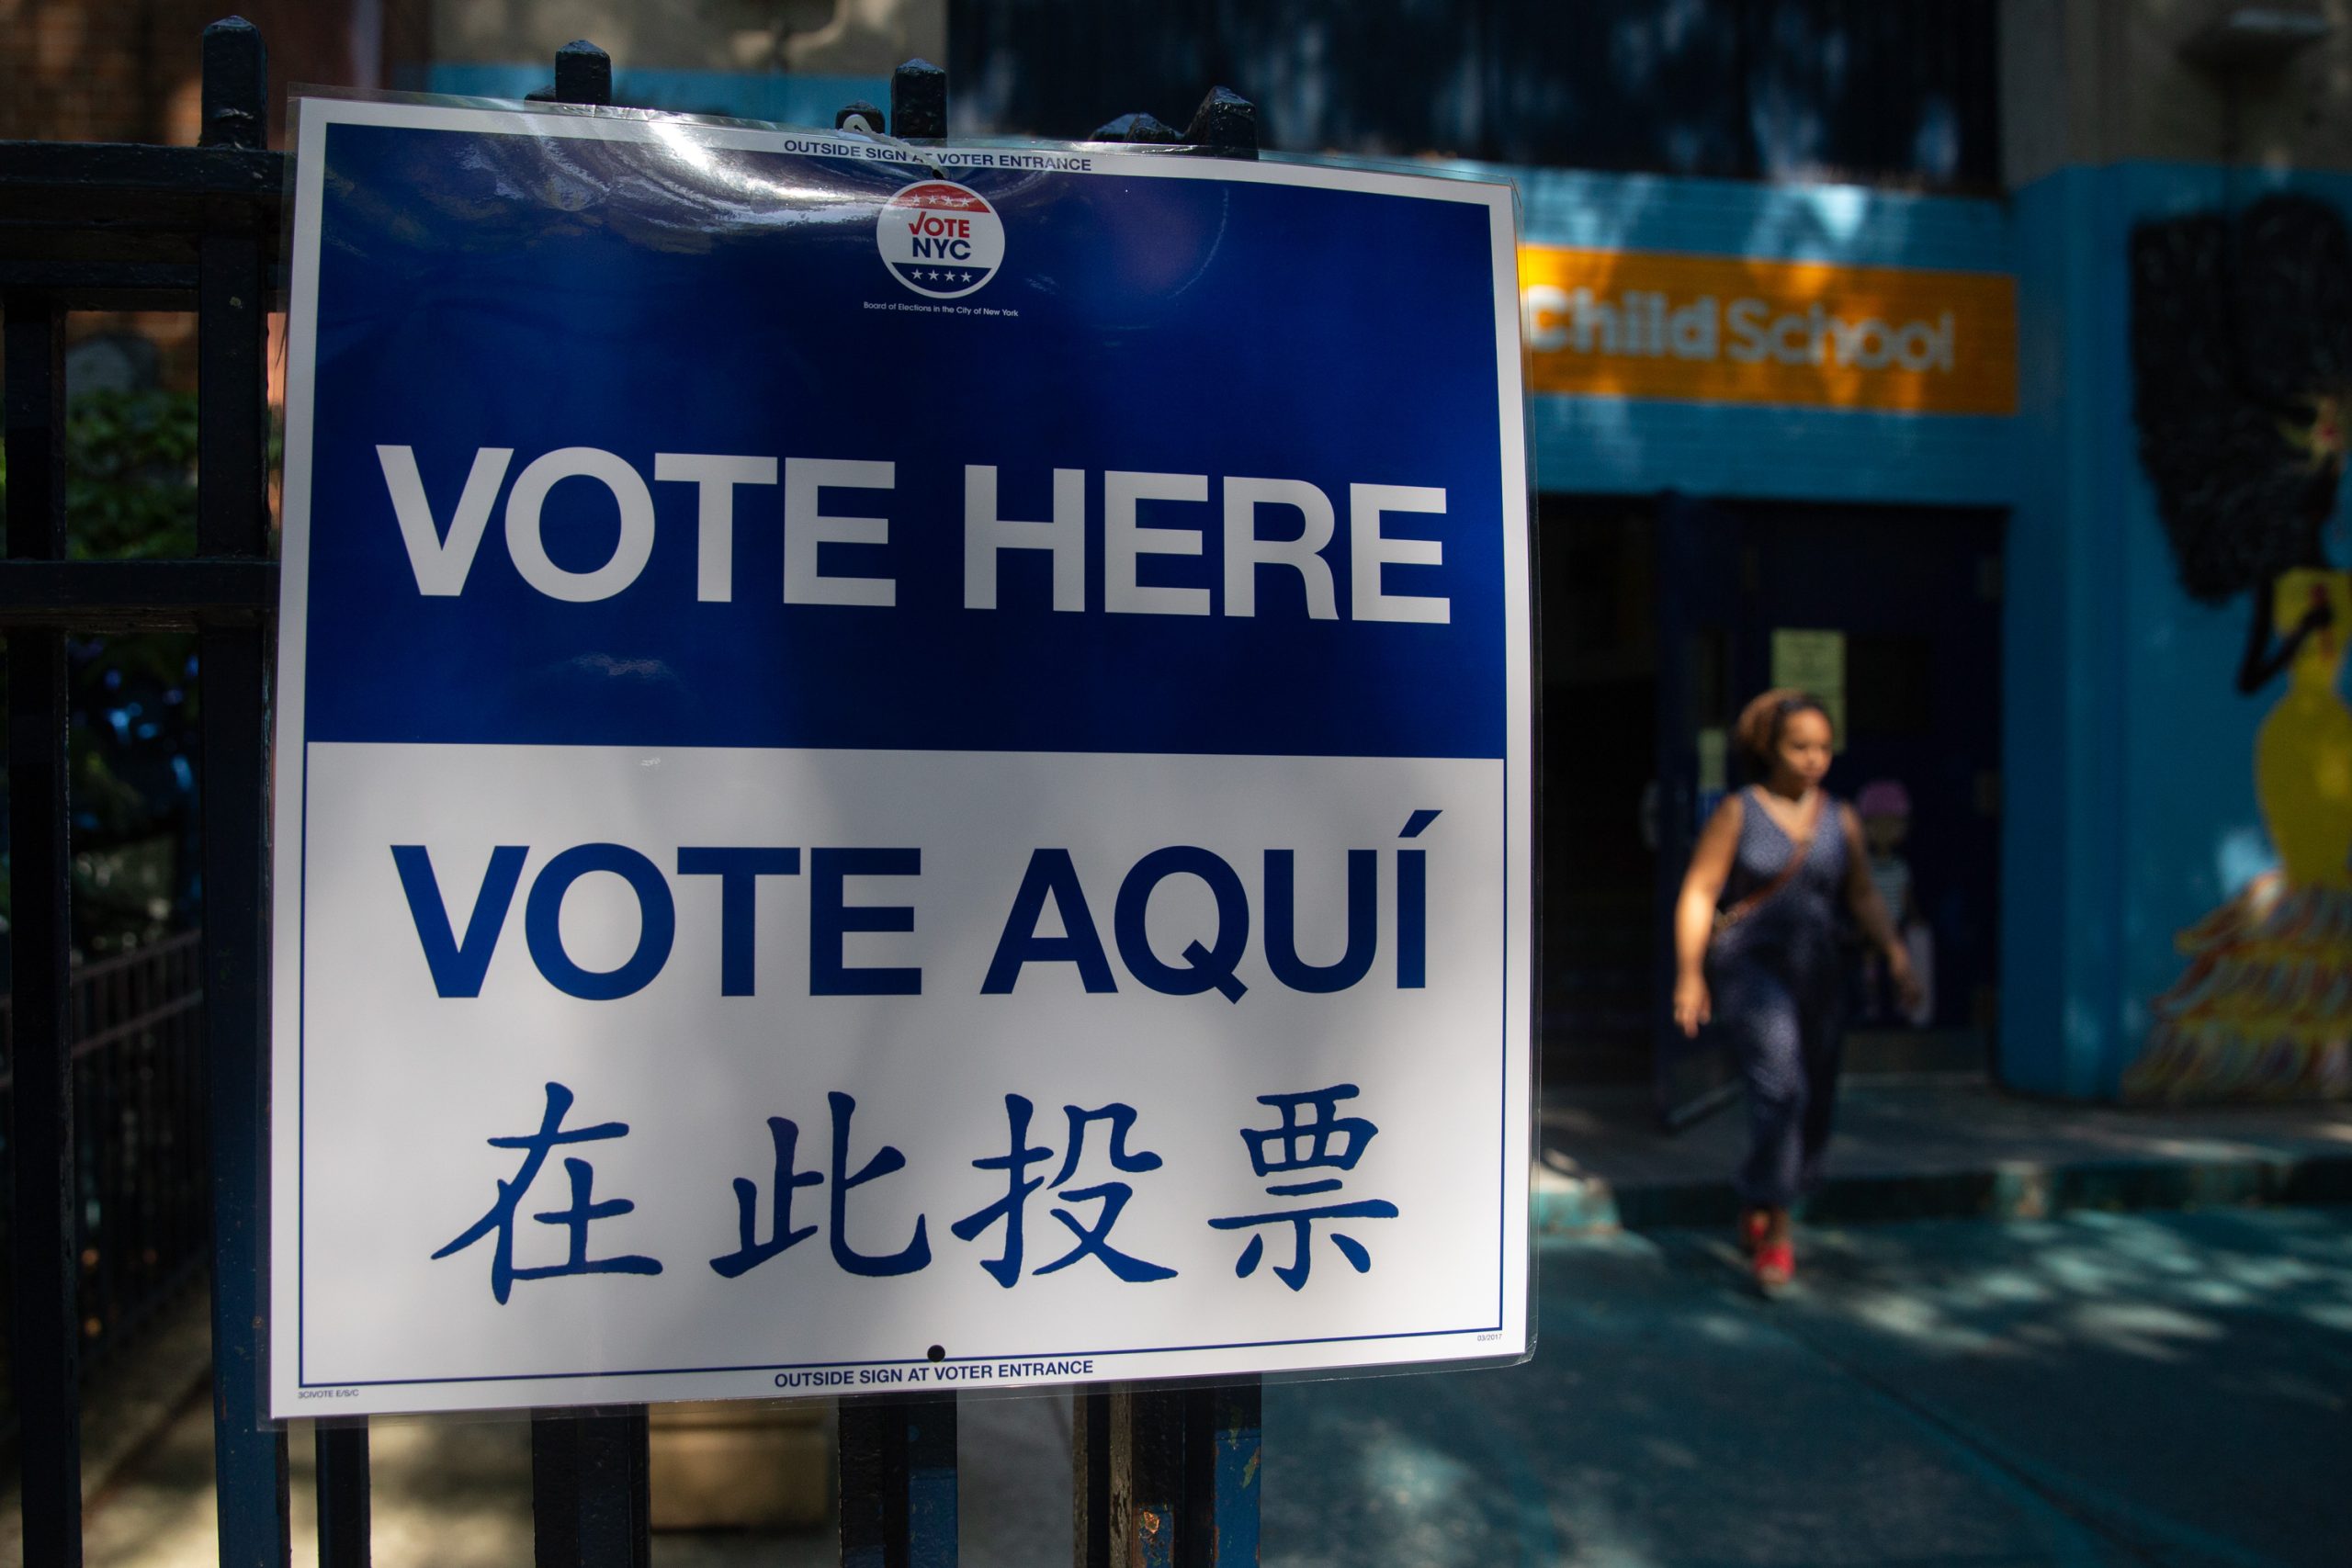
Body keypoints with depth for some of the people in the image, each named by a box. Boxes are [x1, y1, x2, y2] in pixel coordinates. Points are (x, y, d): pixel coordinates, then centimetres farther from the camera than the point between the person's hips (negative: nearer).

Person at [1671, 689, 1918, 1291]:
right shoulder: (1739, 812, -3)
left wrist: (1897, 958, -4)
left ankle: (1758, 1208, 31)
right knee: (1780, 1084, -22)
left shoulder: (1840, 821, 8)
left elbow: (1864, 898, 10)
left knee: (1814, 1105, 7)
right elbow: (1697, 894, -4)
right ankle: (1776, 1225, -13)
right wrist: (1689, 975, -11)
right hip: (1749, 964, -5)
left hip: (1815, 971, 5)